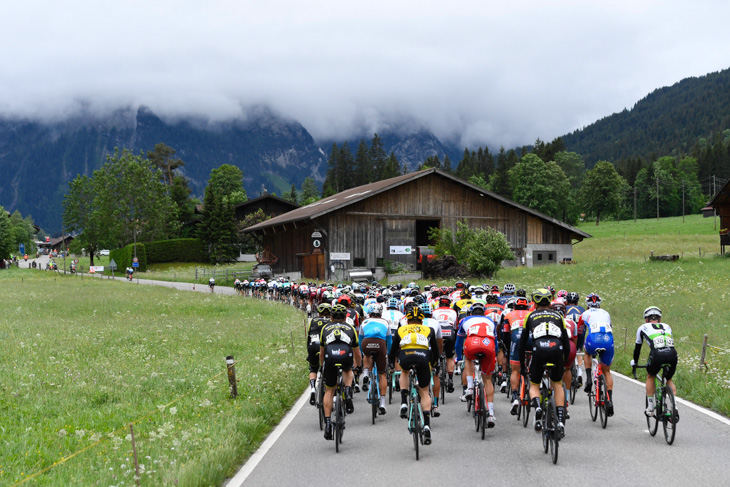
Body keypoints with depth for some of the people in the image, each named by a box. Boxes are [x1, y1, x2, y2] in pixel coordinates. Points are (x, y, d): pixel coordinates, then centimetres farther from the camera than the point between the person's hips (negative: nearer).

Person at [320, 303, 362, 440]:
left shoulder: (325, 328, 32)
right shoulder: (350, 328, 31)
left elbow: (321, 353, 39)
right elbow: (357, 354, 38)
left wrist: (322, 367, 56)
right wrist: (359, 366, 57)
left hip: (330, 357, 0)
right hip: (346, 355, 0)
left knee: (329, 390, 17)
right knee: (347, 371, 35)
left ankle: (328, 422, 8)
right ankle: (348, 391, 4)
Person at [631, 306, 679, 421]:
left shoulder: (643, 328, 26)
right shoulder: (667, 327, 32)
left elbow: (637, 347, 34)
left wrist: (634, 362, 51)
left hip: (657, 354, -2)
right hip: (672, 354, 2)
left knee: (650, 377, 27)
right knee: (669, 380, 28)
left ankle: (650, 408, 24)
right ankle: (674, 407, 10)